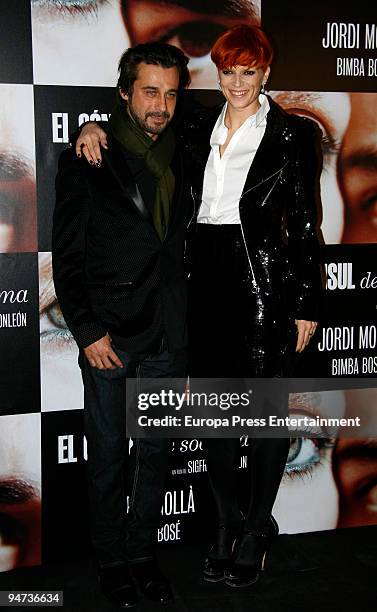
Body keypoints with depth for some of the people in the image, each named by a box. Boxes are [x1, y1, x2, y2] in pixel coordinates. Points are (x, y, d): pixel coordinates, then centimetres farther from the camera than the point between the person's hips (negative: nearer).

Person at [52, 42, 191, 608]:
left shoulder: (181, 158, 8)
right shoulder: (87, 160, -4)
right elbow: (66, 257, -5)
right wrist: (87, 331, -11)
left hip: (167, 337, 4)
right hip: (109, 336, -4)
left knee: (156, 452, 14)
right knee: (108, 456, 9)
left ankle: (142, 553, 32)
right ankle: (111, 561, 28)